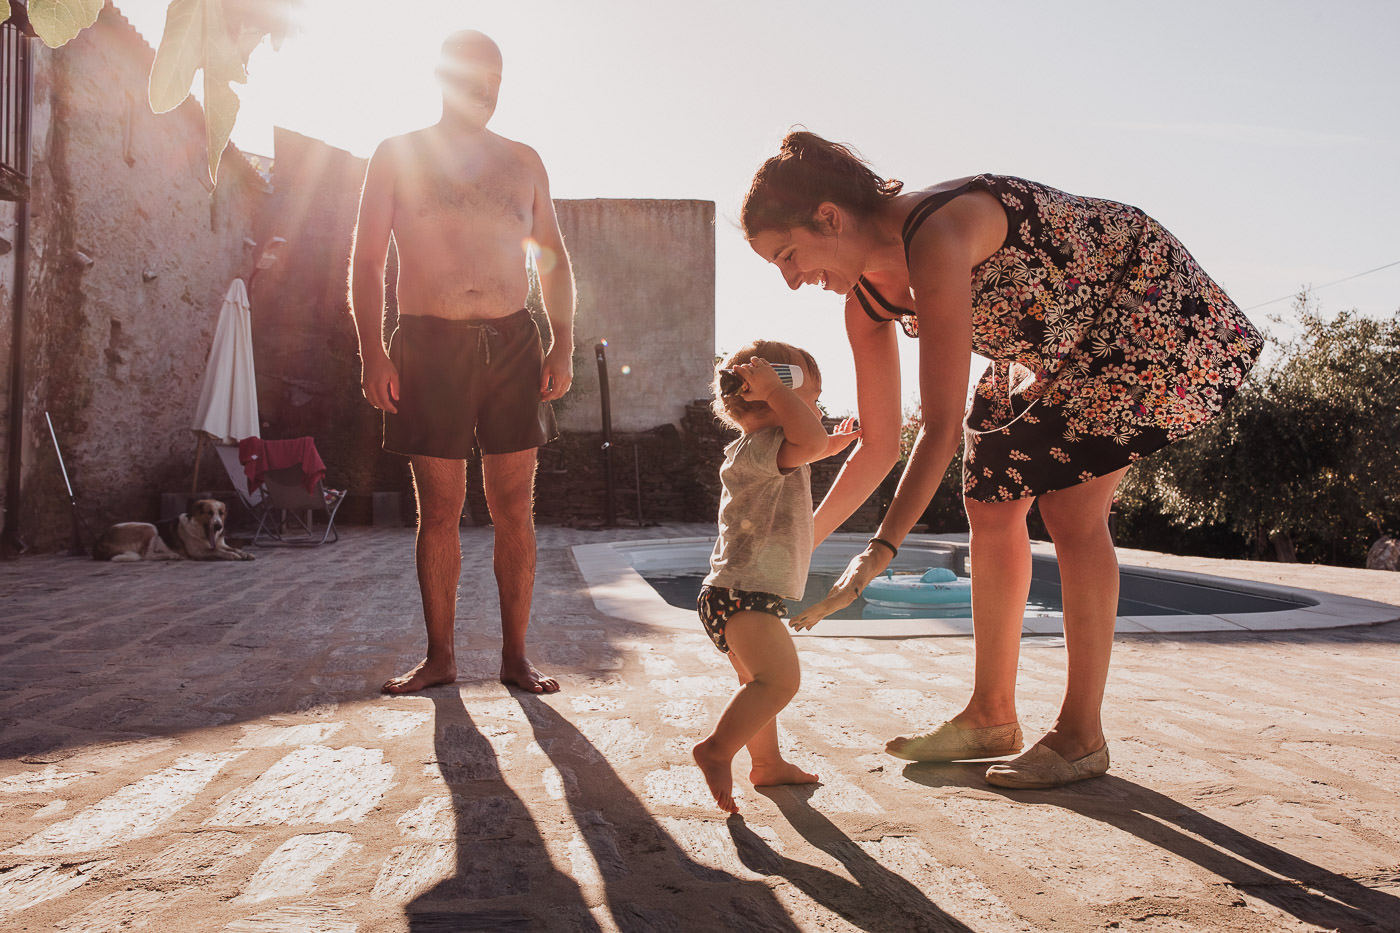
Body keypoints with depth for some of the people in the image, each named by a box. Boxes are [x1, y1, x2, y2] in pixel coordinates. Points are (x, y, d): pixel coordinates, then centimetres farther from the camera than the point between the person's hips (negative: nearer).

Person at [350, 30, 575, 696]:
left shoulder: (523, 161, 16)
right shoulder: (397, 157, 9)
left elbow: (554, 258, 17)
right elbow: (367, 261, 6)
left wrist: (562, 343, 5)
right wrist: (371, 352, -6)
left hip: (513, 343, 2)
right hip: (428, 347, -1)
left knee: (514, 510, 0)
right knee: (439, 511, 2)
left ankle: (515, 656, 8)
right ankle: (440, 657, 13)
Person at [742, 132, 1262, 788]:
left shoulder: (936, 235, -35)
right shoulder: (865, 298, -9)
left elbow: (942, 425, -39)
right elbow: (878, 445, -3)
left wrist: (879, 553, -41)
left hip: (1135, 302, -8)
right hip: (1046, 347, 8)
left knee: (1072, 510, -15)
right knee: (991, 510, 2)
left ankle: (1081, 736, -4)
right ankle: (991, 717, 13)